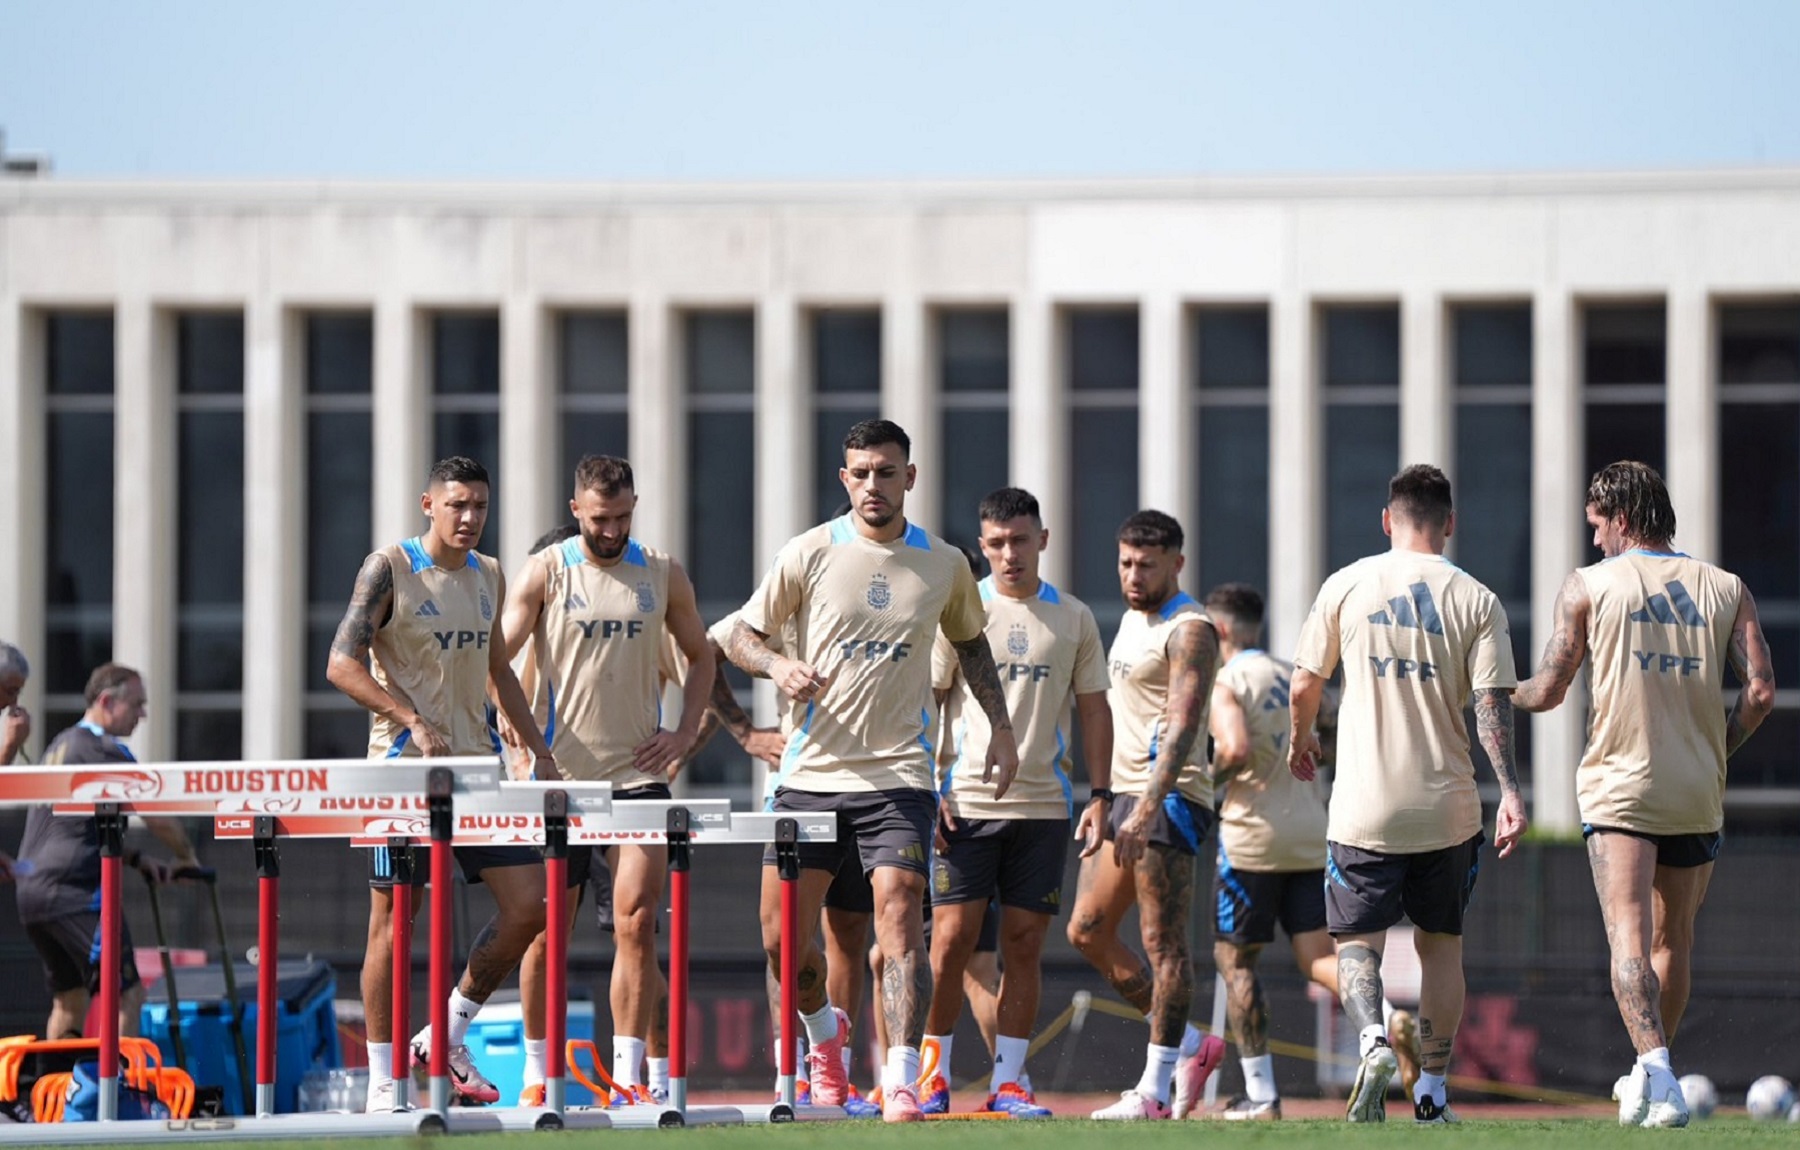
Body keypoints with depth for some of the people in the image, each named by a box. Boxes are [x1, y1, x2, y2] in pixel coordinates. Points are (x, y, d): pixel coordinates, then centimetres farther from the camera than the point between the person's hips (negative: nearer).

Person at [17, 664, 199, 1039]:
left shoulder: (59, 746, 20)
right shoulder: (105, 751, -9)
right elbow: (156, 817, -10)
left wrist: (137, 859, 17)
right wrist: (186, 857, 8)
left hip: (30, 890, 9)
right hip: (74, 892, -9)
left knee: (69, 1000, 17)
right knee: (127, 996, -7)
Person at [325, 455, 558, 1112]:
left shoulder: (488, 577, 12)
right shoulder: (389, 570, -7)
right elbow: (342, 664, -14)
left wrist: (538, 749, 17)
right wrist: (416, 723, -23)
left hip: (477, 766, 6)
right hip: (404, 765, -6)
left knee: (529, 903, -1)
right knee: (394, 921, -2)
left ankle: (449, 1037, 13)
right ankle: (382, 1082, 4)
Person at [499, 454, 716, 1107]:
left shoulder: (662, 575, 8)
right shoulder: (546, 572, 1)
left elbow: (700, 656, 21)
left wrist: (685, 733, 8)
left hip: (639, 772, 1)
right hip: (561, 776, -1)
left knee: (637, 921, -10)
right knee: (548, 931, 2)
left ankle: (629, 1075, -8)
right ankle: (538, 1073, 12)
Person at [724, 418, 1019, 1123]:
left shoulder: (945, 564, 5)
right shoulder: (810, 554, -1)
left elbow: (970, 642, 24)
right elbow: (741, 635, 6)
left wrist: (1001, 727, 18)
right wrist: (777, 666, -15)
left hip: (899, 775, -1)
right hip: (811, 774, 1)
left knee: (899, 921, -17)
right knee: (782, 939, 3)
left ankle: (901, 1084, -18)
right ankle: (827, 1034, 33)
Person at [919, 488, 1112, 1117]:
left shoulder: (1073, 618, 8)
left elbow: (1094, 711, 12)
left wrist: (1100, 797, 4)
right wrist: (929, 790, -5)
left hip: (1043, 804, 2)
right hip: (967, 801, -2)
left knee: (1025, 944, 1)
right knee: (951, 940, -5)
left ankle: (1008, 1081, 6)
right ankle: (935, 1076, 5)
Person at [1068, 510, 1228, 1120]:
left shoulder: (1189, 631, -12)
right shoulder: (1133, 620, 18)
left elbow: (1183, 726, -22)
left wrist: (1148, 807, -30)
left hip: (1169, 797, -10)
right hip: (1125, 795, 10)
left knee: (1163, 942, -8)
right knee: (1087, 931, 8)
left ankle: (1156, 1089, -7)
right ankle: (1190, 1045, 15)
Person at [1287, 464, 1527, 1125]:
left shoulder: (1347, 586, 0)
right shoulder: (1476, 600, -1)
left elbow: (1305, 683, 7)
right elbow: (1492, 704, -10)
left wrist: (1299, 742, 26)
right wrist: (1510, 792, -14)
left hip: (1365, 808, -1)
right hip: (1448, 809, 1)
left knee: (1357, 940, 5)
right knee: (1441, 944, 15)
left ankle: (1372, 1040, -24)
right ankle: (1432, 1094, 15)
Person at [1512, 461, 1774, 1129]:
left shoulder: (1589, 586, 1)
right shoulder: (1727, 589, 8)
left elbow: (1548, 691, 4)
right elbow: (1760, 690, -2)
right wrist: (1716, 750, 14)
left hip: (1620, 785, -3)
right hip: (1697, 795, 3)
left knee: (1629, 936, -12)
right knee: (1673, 940, 18)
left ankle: (1655, 1073, -31)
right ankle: (1652, 1074, 29)